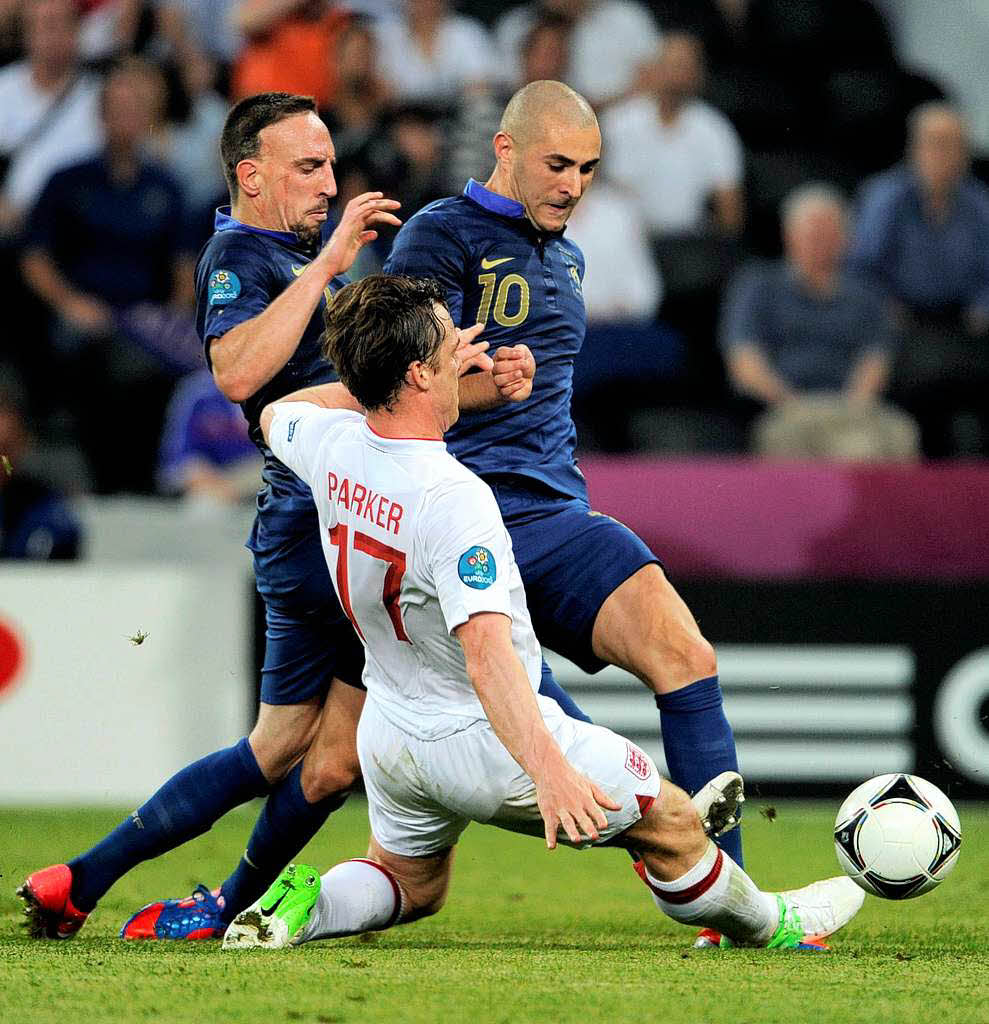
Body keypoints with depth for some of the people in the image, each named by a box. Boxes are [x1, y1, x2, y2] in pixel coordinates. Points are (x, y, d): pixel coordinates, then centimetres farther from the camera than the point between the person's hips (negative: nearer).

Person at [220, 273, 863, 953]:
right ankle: (762, 924, 31)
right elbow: (487, 651, -43)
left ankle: (307, 905, 4)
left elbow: (276, 416, 17)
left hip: (389, 734, 7)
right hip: (486, 741, -7)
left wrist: (379, 378, 17)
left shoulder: (333, 445, -10)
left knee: (411, 889, 30)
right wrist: (548, 770, -50)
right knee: (669, 820, 12)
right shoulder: (454, 497, -33)